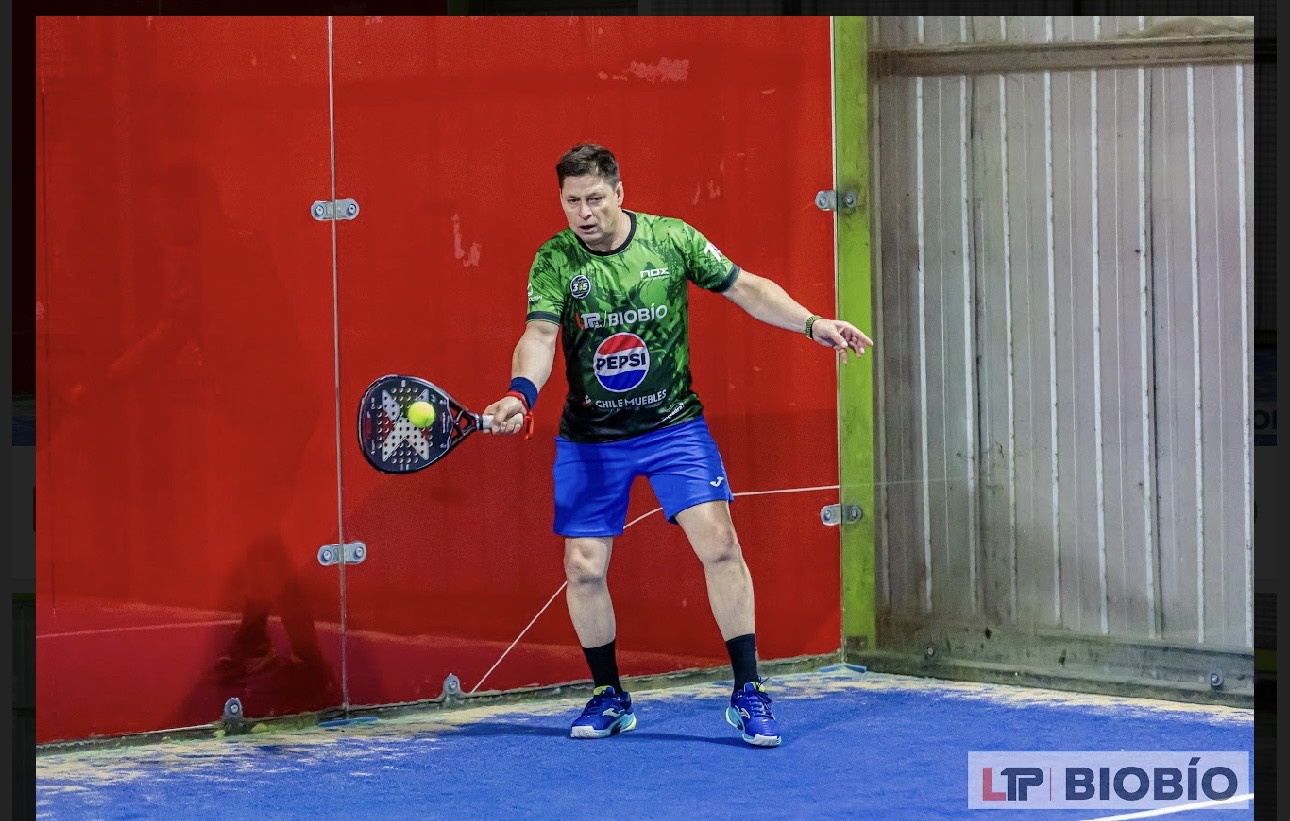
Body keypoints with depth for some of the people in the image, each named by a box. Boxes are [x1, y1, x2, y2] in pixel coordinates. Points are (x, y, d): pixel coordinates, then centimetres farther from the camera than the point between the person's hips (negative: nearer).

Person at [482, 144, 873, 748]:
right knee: (584, 567, 0)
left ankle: (747, 693, -5)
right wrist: (521, 392, -39)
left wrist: (812, 323, -6)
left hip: (673, 426, -1)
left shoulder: (672, 240, -6)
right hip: (589, 439, 1)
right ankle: (609, 697, 21)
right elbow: (539, 335, -20)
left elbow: (745, 288, 3)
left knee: (719, 544, -14)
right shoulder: (555, 260, -9)